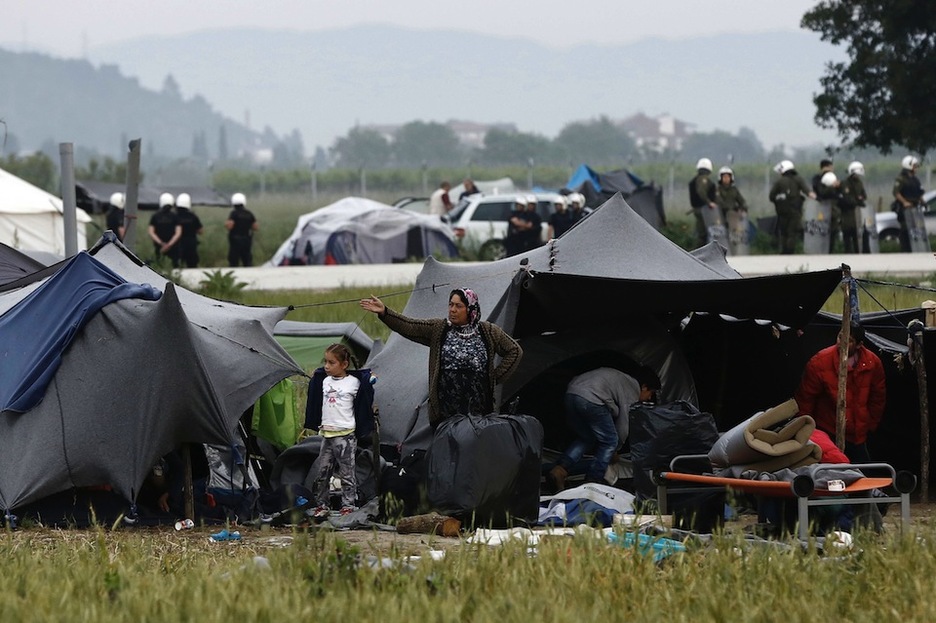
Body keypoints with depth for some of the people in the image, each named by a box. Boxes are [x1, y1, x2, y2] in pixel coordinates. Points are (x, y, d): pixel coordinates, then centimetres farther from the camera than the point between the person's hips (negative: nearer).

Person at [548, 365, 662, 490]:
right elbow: (623, 424, 7)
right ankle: (592, 482, 5)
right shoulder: (633, 389, 8)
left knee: (585, 439, 23)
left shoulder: (622, 378, 35)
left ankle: (559, 470, 6)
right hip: (591, 400, -9)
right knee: (609, 442, 7)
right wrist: (615, 451, 22)